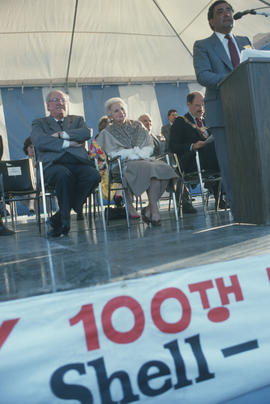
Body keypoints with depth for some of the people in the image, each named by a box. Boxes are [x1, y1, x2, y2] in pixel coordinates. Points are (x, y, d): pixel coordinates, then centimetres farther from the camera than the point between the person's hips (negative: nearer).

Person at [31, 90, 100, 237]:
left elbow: (87, 133, 4)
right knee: (64, 174, -39)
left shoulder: (77, 120, 29)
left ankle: (59, 218, -20)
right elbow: (40, 141, -3)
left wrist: (61, 134, -3)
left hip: (79, 162, 3)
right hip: (54, 164, -3)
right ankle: (65, 220, -22)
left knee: (94, 175, -30)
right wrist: (68, 143, -7)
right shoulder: (39, 123, 21)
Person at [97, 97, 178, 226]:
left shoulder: (137, 126, 23)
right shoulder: (107, 132, 13)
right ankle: (154, 208, -29)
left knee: (164, 168, -29)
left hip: (144, 159, 4)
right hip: (124, 164, -4)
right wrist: (137, 153, -8)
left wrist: (139, 153, -8)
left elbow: (150, 146, 14)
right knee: (151, 168, -34)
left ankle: (149, 209, -27)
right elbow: (113, 153, -1)